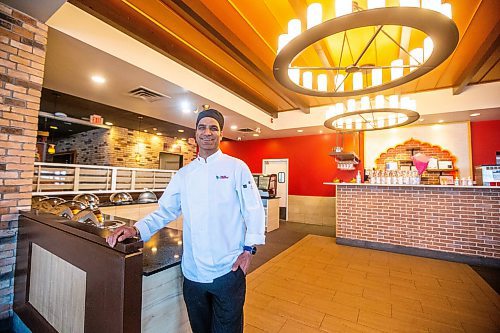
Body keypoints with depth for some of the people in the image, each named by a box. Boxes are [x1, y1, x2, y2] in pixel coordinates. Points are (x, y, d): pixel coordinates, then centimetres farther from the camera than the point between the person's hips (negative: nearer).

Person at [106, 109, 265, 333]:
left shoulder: (236, 167, -6)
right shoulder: (184, 174, 5)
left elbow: (253, 209, -7)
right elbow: (164, 212, 7)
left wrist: (248, 249, -11)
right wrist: (137, 229, -8)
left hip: (228, 271, -3)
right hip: (193, 272, 4)